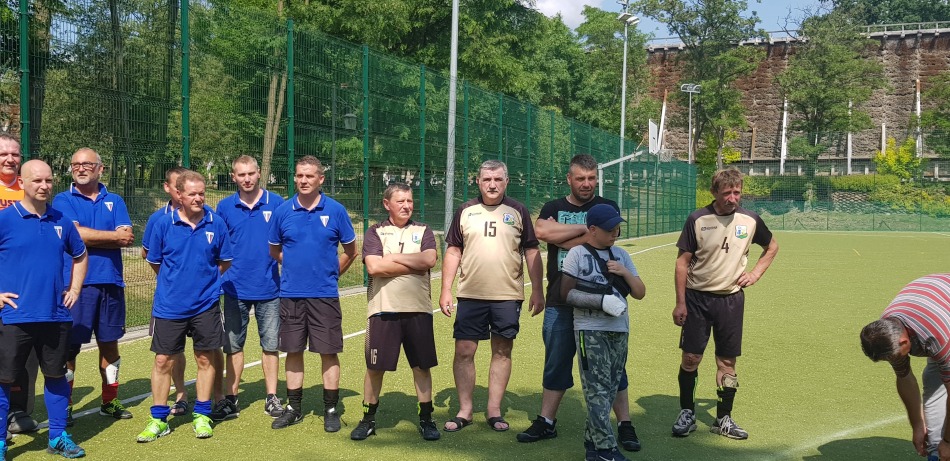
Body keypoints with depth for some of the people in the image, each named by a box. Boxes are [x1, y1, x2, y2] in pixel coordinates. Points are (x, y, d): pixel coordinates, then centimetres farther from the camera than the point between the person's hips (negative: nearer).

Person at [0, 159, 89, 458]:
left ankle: (58, 437, 23)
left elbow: (80, 256, 23)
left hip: (56, 315, 4)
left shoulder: (61, 221, 8)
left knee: (56, 375, 12)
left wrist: (74, 290, 13)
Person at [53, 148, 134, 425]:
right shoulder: (63, 200, 4)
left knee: (109, 342, 10)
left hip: (110, 281, 3)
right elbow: (75, 234, -13)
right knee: (69, 344, -2)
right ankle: (64, 405, 9)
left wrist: (91, 237, -11)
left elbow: (128, 237, -3)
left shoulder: (115, 201, 13)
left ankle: (110, 401, 21)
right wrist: (114, 236, -5)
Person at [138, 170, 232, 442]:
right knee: (163, 361, 3)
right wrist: (176, 282, 12)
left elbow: (225, 262, 9)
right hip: (169, 305, 0)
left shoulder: (216, 224, -3)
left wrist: (204, 279, 9)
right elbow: (155, 262, 8)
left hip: (205, 305, 1)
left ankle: (201, 416, 21)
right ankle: (158, 420, 16)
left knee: (205, 359, 8)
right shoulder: (164, 224, -5)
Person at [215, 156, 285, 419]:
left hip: (269, 287, -1)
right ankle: (230, 398, 17)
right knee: (233, 345, 7)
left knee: (270, 345, 5)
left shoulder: (276, 203, 0)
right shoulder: (225, 207, 4)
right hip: (236, 288, 1)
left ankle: (272, 397, 16)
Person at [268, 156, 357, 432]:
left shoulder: (335, 210, -2)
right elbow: (274, 250, 15)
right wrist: (297, 267, 12)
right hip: (291, 294, 2)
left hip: (324, 294, -2)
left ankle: (331, 409, 11)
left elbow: (350, 251, 9)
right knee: (293, 351, 8)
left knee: (329, 352, 0)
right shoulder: (283, 211, 3)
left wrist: (330, 273, 10)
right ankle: (293, 408, 20)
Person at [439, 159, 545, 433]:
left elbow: (532, 252, 6)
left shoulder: (517, 212, 5)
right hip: (470, 295, 1)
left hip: (508, 296, 0)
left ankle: (494, 411, 15)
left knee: (502, 351, 4)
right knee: (464, 351, 0)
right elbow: (453, 251, 7)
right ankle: (464, 411, 13)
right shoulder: (465, 211, 6)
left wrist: (537, 291, 1)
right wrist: (446, 290, 1)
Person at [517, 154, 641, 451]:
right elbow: (541, 231, -12)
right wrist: (584, 229, -13)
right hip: (560, 302, 3)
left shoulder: (608, 208, 3)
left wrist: (558, 235, -7)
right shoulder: (553, 208, 10)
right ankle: (546, 422, 22)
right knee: (555, 363, 11)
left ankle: (625, 425, 12)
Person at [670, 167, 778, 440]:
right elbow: (683, 261, -4)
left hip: (731, 299, 2)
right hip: (697, 298, -2)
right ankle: (687, 413, 16)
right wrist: (680, 302, -8)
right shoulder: (697, 220, -8)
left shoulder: (750, 220, 0)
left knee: (727, 361, 5)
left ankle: (723, 419, 17)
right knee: (691, 357, -1)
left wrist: (755, 273, 4)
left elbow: (772, 247, 19)